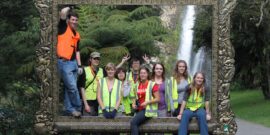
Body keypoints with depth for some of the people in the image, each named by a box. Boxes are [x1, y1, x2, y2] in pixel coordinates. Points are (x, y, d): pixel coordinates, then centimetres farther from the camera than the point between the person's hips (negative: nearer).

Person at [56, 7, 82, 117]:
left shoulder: (77, 35, 16)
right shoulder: (64, 28, -2)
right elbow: (63, 14, -18)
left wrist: (79, 65, 14)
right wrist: (67, 9, 2)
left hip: (73, 63, 7)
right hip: (64, 63, -7)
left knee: (69, 88, 10)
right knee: (73, 87, -7)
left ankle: (69, 109, 15)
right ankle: (78, 108, 4)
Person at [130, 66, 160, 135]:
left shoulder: (152, 84, -4)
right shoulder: (137, 85, 14)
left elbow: (157, 99, -6)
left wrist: (147, 102, -18)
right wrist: (133, 104, 3)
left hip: (148, 110, -5)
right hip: (139, 110, 5)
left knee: (133, 122, -24)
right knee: (135, 124, -15)